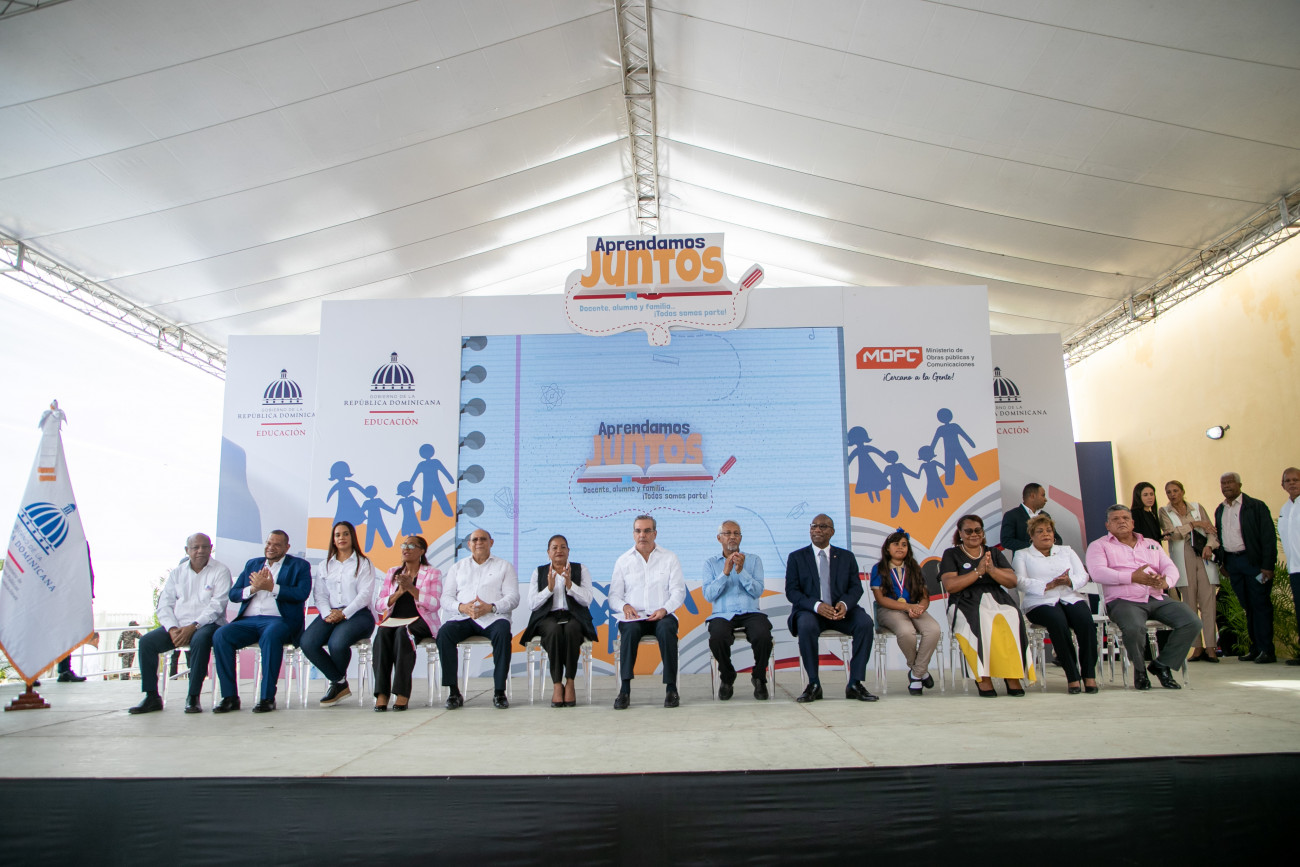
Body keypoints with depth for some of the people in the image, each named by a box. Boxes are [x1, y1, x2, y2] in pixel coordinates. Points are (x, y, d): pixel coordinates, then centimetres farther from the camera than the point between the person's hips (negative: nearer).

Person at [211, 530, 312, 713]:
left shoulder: (299, 566, 10)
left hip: (280, 620, -5)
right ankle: (230, 697, -17)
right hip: (248, 621, 5)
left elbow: (302, 594, -7)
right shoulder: (252, 564, 25)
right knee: (220, 635, -23)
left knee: (270, 635, -38)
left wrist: (271, 587, -10)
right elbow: (232, 594, 16)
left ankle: (268, 697, -29)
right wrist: (253, 588, -3)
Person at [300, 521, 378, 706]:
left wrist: (344, 614, -15)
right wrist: (327, 613, -10)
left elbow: (365, 594, -3)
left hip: (357, 613, -4)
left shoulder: (364, 563, 9)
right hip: (331, 614, 4)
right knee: (307, 643, -25)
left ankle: (338, 682, 0)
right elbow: (319, 595, 11)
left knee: (337, 643, -33)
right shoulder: (325, 566, 22)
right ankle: (340, 683, -9)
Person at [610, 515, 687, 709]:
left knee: (667, 629, -35)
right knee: (630, 630, -34)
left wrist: (664, 609, -17)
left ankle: (671, 688, -28)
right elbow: (614, 595, 10)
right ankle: (625, 690, -32)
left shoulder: (669, 558, 11)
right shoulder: (623, 560, 14)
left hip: (661, 615, 0)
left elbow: (678, 591, 2)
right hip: (633, 617, 1)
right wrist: (624, 606, -13)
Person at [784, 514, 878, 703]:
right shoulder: (796, 557, 8)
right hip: (809, 610, -2)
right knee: (806, 626, -36)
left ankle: (855, 684, -19)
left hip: (841, 610, 2)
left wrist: (845, 604, -19)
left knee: (865, 622, -28)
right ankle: (814, 685, -21)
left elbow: (856, 587, 5)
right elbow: (791, 591, -2)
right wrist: (817, 606, -21)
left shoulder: (847, 557, 14)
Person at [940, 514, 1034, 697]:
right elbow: (950, 585, -4)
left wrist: (992, 569, -8)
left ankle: (1012, 676, -31)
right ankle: (984, 678, -36)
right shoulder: (951, 555, 12)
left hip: (997, 600, 3)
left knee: (1011, 619, -32)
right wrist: (978, 572, -10)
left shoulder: (994, 553, 22)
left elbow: (1012, 581, 9)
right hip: (967, 603, -3)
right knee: (981, 622, -37)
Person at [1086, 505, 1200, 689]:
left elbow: (1170, 567, 14)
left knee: (1192, 622, -17)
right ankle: (1139, 669, -4)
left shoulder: (1152, 544, 26)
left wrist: (1166, 582, -12)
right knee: (1134, 628, -36)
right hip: (1124, 601, -5)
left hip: (1157, 599, 5)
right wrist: (1133, 577, -19)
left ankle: (1161, 665, 2)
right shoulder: (1099, 546, 10)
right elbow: (1098, 572, -8)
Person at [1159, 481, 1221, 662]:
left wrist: (1209, 545, -8)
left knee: (1208, 602, -7)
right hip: (1183, 561, -1)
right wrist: (1194, 524, -4)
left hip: (1204, 558, 1)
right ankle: (1197, 647, 2)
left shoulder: (1197, 507, 14)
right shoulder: (1164, 511, 9)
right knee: (1190, 604, -1)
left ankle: (1210, 647, -7)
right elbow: (1172, 533, -6)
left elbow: (1212, 530, 9)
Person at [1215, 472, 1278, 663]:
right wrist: (1222, 562, 8)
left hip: (1253, 561, -5)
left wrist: (1267, 565, -14)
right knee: (1247, 606, 9)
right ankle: (1255, 648, 15)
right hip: (1231, 562, 5)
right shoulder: (1220, 510, 14)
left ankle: (1267, 650, 3)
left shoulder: (1256, 506, -4)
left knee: (1260, 605, -3)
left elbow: (1269, 536, -8)